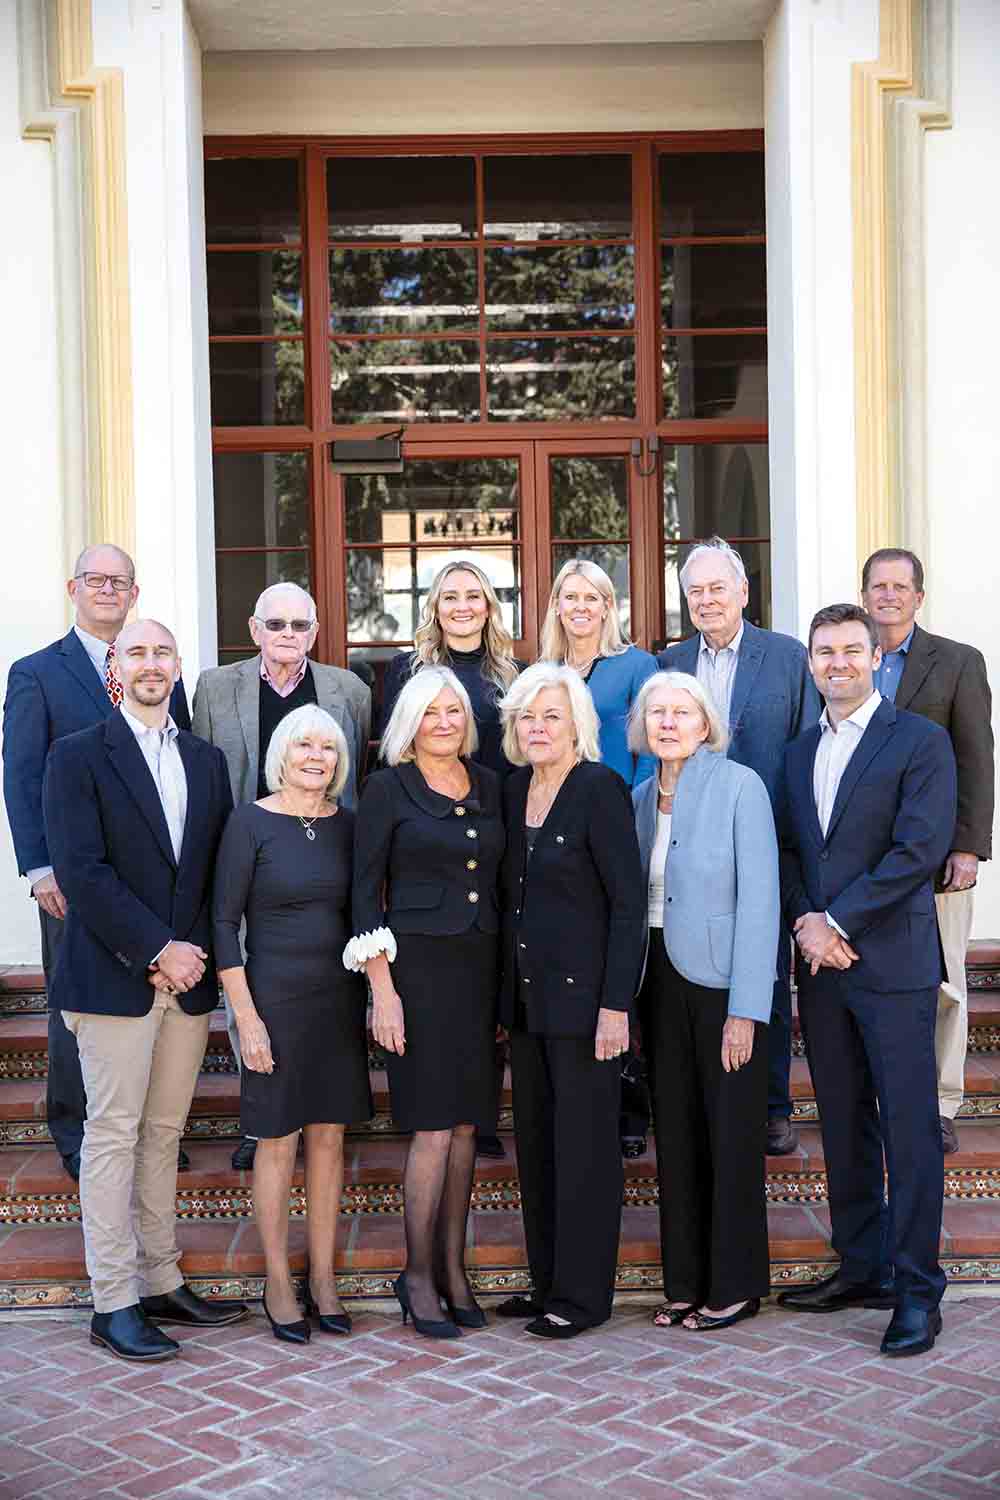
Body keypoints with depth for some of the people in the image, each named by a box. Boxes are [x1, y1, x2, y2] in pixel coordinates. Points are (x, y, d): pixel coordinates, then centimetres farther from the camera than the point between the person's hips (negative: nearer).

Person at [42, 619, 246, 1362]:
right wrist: (159, 949, -15)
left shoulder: (207, 760, 14)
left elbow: (219, 868, 12)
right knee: (114, 1133, -1)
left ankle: (162, 1284, 19)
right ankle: (115, 1302, 6)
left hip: (188, 975, 5)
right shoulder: (79, 756, -2)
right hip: (115, 978, -5)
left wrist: (195, 953, -3)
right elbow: (80, 870, -12)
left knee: (163, 1134, 11)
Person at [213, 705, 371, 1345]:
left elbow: (361, 913, 11)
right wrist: (247, 1017, -12)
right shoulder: (252, 823, -7)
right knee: (278, 1141, 4)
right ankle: (278, 1283, 18)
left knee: (329, 1136, 10)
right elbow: (224, 922, -8)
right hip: (276, 997, -4)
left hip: (341, 997, 4)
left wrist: (375, 997, 3)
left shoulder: (347, 825, 5)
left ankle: (324, 1278, 22)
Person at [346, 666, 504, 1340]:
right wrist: (382, 989, -10)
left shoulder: (490, 786, 11)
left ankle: (453, 1268, 18)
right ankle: (418, 1276, 8)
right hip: (418, 966, -5)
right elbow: (366, 891, -4)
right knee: (435, 1126, -6)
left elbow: (501, 883, 15)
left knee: (467, 1123, 8)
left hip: (482, 967, 5)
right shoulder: (388, 788, -2)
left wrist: (509, 980, 9)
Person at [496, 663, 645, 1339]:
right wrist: (508, 991, 11)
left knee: (584, 1143, 1)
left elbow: (629, 902, -14)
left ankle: (582, 1294, 13)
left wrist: (615, 1003, -18)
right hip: (527, 993, 7)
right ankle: (547, 1282, 25)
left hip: (583, 993, -7)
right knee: (535, 1140, 13)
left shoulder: (599, 788, -12)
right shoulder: (516, 789, 10)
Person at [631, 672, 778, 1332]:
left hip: (724, 980, -6)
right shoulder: (640, 797, 9)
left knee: (732, 1134, 2)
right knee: (676, 1134, 10)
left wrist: (745, 1010, -17)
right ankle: (686, 1282, 21)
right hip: (661, 978, 6)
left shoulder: (739, 786, -9)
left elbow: (760, 897, -13)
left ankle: (737, 1285, 15)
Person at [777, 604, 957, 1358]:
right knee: (844, 1126, 13)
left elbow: (920, 847, -14)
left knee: (909, 1130, -2)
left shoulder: (920, 741, -4)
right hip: (822, 964, 6)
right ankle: (863, 1268, 24)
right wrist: (806, 922, -6)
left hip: (892, 963, -6)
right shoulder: (799, 753, 16)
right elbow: (789, 852, 13)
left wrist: (837, 921, -15)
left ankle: (917, 1289, 7)